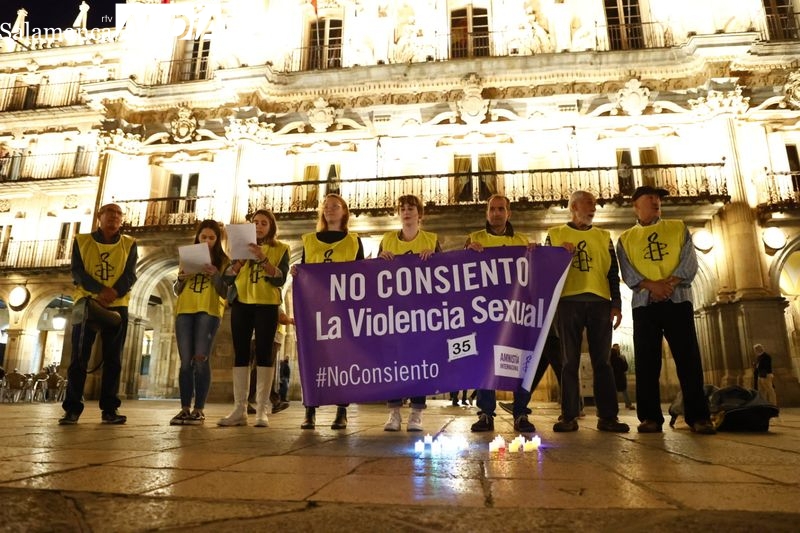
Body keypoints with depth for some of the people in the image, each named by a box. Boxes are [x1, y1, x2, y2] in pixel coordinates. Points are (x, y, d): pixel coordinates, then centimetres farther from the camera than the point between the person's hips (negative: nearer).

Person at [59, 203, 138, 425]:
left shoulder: (129, 244, 9)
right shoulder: (81, 241, 9)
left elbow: (130, 275, -1)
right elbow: (77, 272, -3)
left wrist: (113, 293, -20)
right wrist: (99, 291, -20)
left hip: (117, 306, 0)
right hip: (86, 303, 0)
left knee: (113, 359, 0)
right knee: (79, 357, -2)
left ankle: (109, 409, 3)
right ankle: (72, 408, 3)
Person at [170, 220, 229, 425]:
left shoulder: (223, 260, 7)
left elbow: (225, 293, 0)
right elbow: (177, 290, 18)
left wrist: (215, 275, -16)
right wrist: (180, 279, -4)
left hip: (209, 311, -4)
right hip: (185, 310, 4)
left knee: (200, 359, -11)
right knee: (186, 361, -1)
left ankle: (199, 410, -7)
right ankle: (185, 408, 2)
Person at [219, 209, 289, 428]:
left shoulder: (280, 248, 5)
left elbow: (280, 279, -9)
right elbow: (227, 278, 6)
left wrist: (263, 259, -20)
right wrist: (240, 260, -10)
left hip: (267, 305, -3)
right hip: (241, 304, 3)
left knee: (263, 353, -6)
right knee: (240, 353, 1)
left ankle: (261, 410, -4)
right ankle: (239, 410, 4)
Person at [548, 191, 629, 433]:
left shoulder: (604, 236, 17)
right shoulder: (555, 234, 11)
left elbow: (613, 272, 13)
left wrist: (616, 304, 4)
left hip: (600, 303, 2)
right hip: (568, 302, -2)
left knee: (602, 361, 1)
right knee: (569, 361, 0)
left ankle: (608, 416, 5)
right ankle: (569, 416, 3)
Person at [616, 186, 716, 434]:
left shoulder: (678, 228, 16)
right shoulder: (625, 238, 13)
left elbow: (690, 261, 3)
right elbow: (627, 272, 1)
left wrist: (670, 283, -14)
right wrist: (652, 285, -17)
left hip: (678, 299, 0)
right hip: (644, 303, 0)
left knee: (688, 358, -3)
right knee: (646, 361, -1)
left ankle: (698, 416, 3)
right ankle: (650, 416, 3)